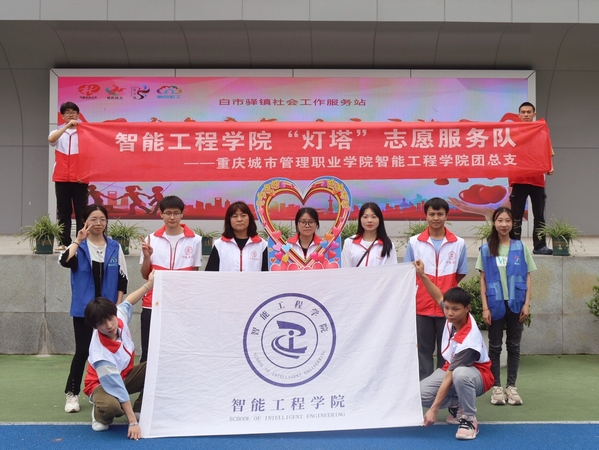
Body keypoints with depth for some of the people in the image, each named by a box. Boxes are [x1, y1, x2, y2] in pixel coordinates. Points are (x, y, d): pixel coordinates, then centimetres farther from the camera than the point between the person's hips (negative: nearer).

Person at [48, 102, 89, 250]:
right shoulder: (58, 132, 9)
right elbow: (51, 139, -14)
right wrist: (68, 125, -22)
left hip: (80, 178, -1)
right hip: (61, 178, 1)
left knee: (81, 211, -1)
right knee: (63, 211, 3)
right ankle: (64, 242, 6)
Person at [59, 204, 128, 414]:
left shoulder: (115, 247, 5)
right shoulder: (78, 246, 0)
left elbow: (122, 277, 6)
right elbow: (64, 261, -22)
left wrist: (118, 305, -1)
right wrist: (78, 240, -24)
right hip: (83, 308, -2)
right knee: (82, 351, -2)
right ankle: (72, 394, 9)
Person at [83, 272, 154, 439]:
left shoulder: (119, 317, -23)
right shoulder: (100, 353, -38)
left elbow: (127, 302, 4)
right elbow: (117, 389, -37)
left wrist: (149, 284, 5)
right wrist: (132, 422, -36)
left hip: (124, 375, 7)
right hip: (103, 384, -7)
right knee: (111, 406, -41)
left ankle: (140, 409, 0)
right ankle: (101, 415, -1)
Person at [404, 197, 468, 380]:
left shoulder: (458, 244, 2)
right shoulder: (414, 242, 2)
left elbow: (460, 274, 10)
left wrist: (445, 287, 4)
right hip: (422, 307, 0)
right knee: (424, 350, 5)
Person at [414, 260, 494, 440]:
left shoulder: (468, 340, -35)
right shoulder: (454, 316, -17)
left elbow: (449, 378, -34)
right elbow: (440, 298, 9)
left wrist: (434, 409, -32)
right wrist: (422, 275, 5)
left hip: (476, 375, -7)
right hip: (452, 369, 7)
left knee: (460, 375, -45)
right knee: (421, 394, -17)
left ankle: (469, 419, -21)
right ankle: (457, 405, 11)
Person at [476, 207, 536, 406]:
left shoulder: (520, 247, 2)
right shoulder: (486, 249, 1)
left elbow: (527, 277, 4)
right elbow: (483, 279, 1)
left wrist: (527, 303, -4)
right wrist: (485, 307, -4)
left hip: (516, 303, 1)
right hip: (495, 304, -1)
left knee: (514, 345, 6)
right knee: (495, 346, 5)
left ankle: (511, 386, 14)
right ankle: (496, 387, 11)